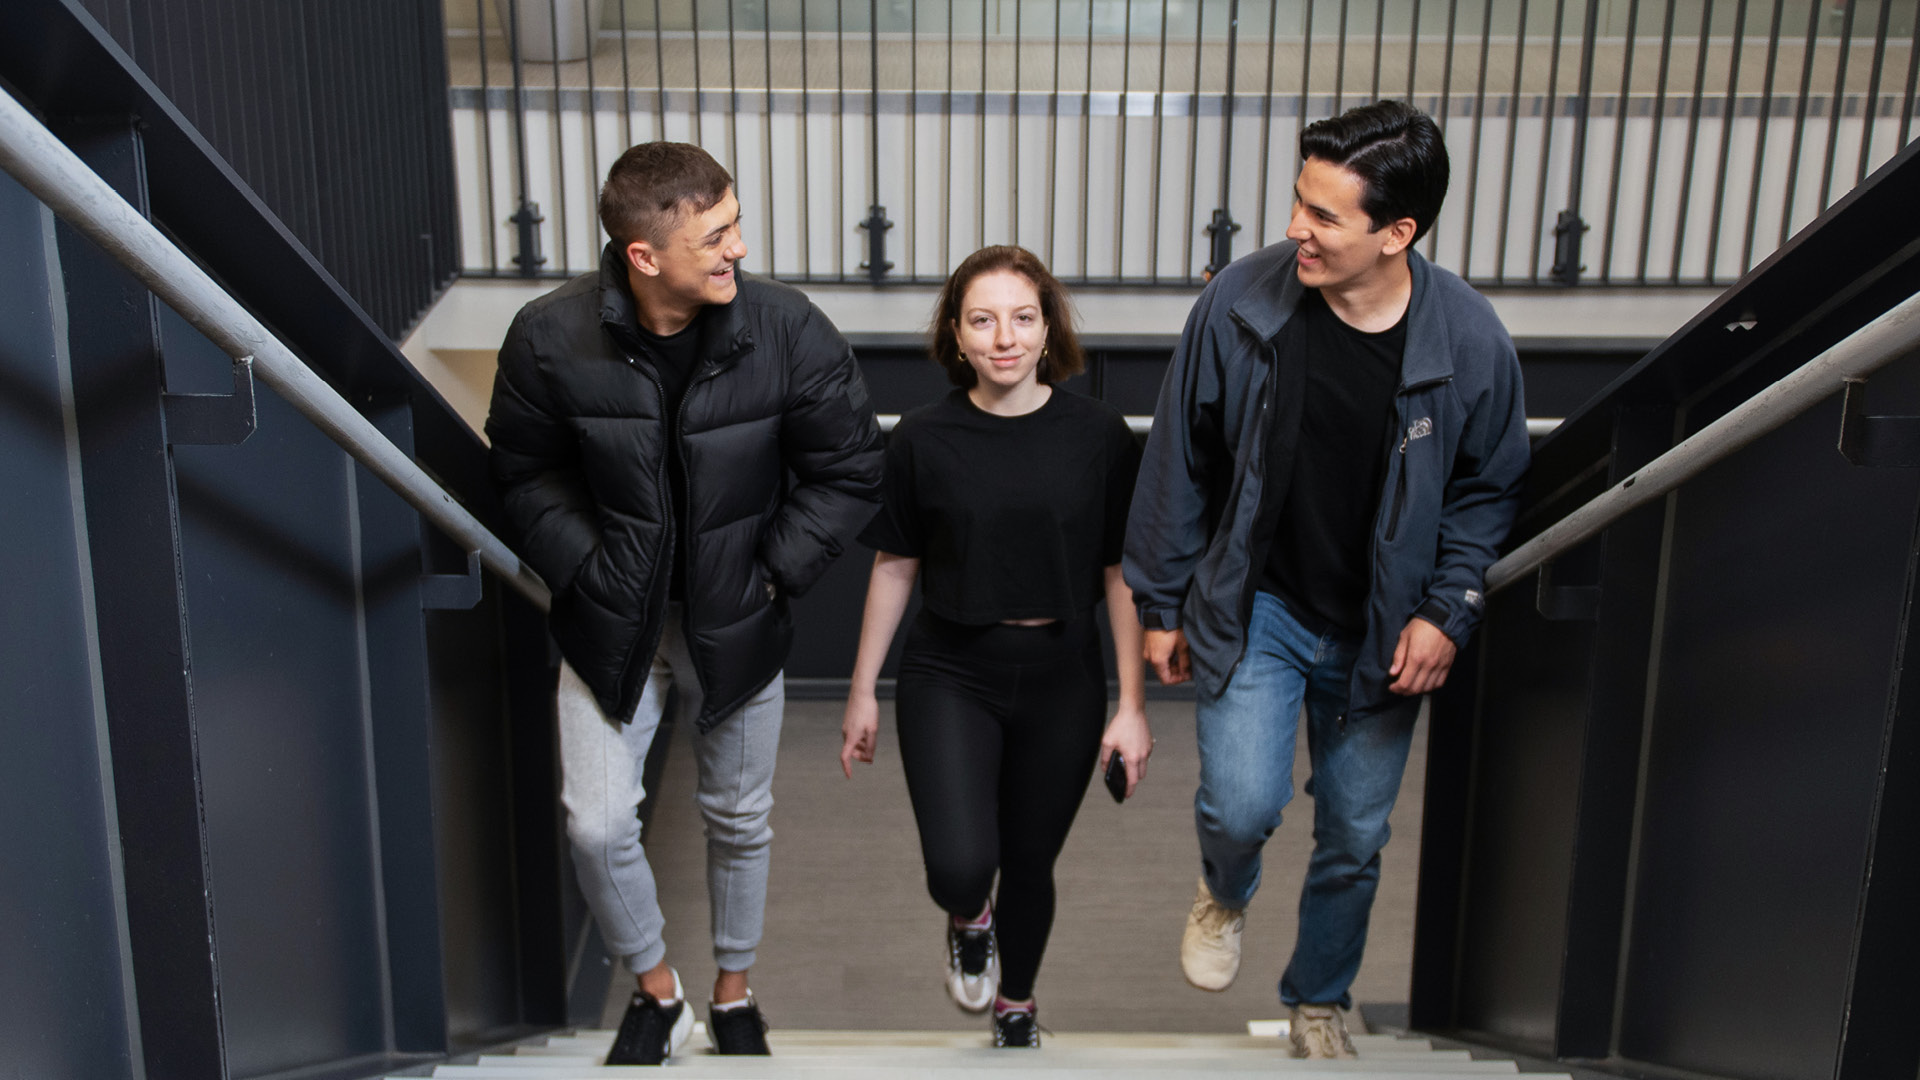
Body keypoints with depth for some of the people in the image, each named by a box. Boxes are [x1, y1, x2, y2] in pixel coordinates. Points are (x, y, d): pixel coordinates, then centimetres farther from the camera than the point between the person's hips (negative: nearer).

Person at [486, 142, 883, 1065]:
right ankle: (656, 992, 24)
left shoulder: (788, 330, -18)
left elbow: (849, 471, -6)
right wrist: (584, 568, -10)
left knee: (739, 819, 15)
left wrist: (774, 572, -10)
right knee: (597, 823, -6)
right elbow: (526, 474, 0)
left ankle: (734, 993, 41)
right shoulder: (550, 337, -17)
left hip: (735, 621, 1)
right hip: (611, 620, 0)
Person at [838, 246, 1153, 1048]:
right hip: (951, 672, -1)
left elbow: (1122, 574, -2)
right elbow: (894, 568, 3)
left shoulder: (1098, 434, -6)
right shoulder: (923, 438, -5)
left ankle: (1016, 1008, 44)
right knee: (959, 863, -18)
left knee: (1030, 863, 14)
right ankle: (969, 919, 22)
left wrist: (1132, 705, -3)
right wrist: (862, 691, 7)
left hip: (1060, 680, 1)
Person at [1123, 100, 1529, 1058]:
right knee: (1242, 806, -15)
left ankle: (1319, 1002, 42)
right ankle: (1224, 894, 24)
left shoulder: (1469, 339, -16)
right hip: (1255, 606, -1)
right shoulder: (1242, 302, -16)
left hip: (1383, 633, 1)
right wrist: (1160, 603, 1)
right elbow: (1180, 461, -4)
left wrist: (1448, 613, -9)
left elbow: (1488, 490, 1)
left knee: (1355, 842, 13)